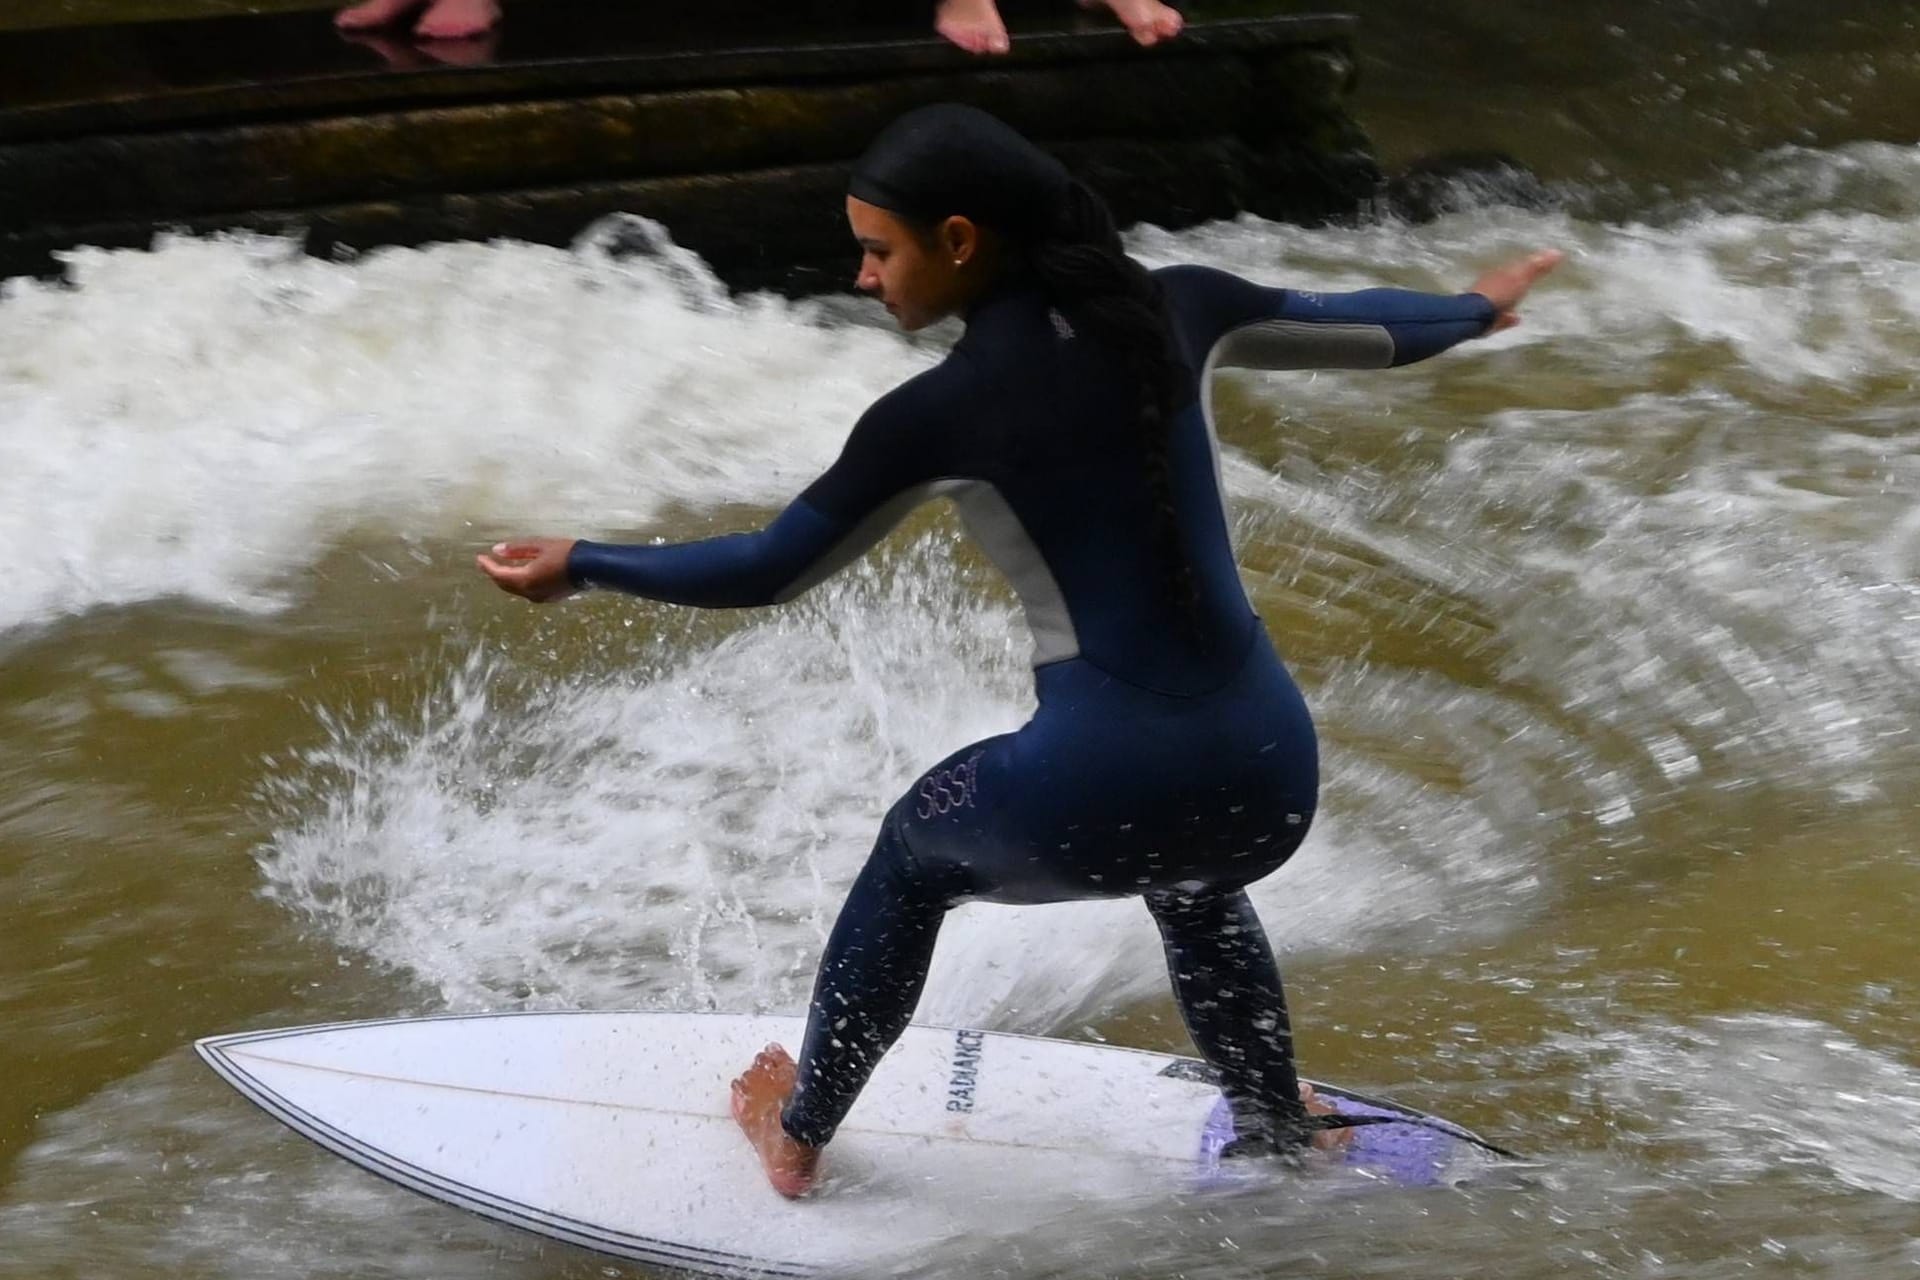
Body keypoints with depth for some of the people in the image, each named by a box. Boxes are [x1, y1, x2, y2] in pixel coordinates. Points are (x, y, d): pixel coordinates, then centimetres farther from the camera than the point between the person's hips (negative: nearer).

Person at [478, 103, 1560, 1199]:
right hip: (1272, 776, 4)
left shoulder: (940, 413, -10)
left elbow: (772, 571, -1)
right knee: (1192, 884, 41)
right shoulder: (1178, 308, 3)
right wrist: (1476, 309, 40)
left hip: (1104, 789, -4)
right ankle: (1279, 1139, 49)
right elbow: (1366, 328, 19)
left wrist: (582, 564, 12)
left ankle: (797, 1137, 41)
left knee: (915, 853, 29)